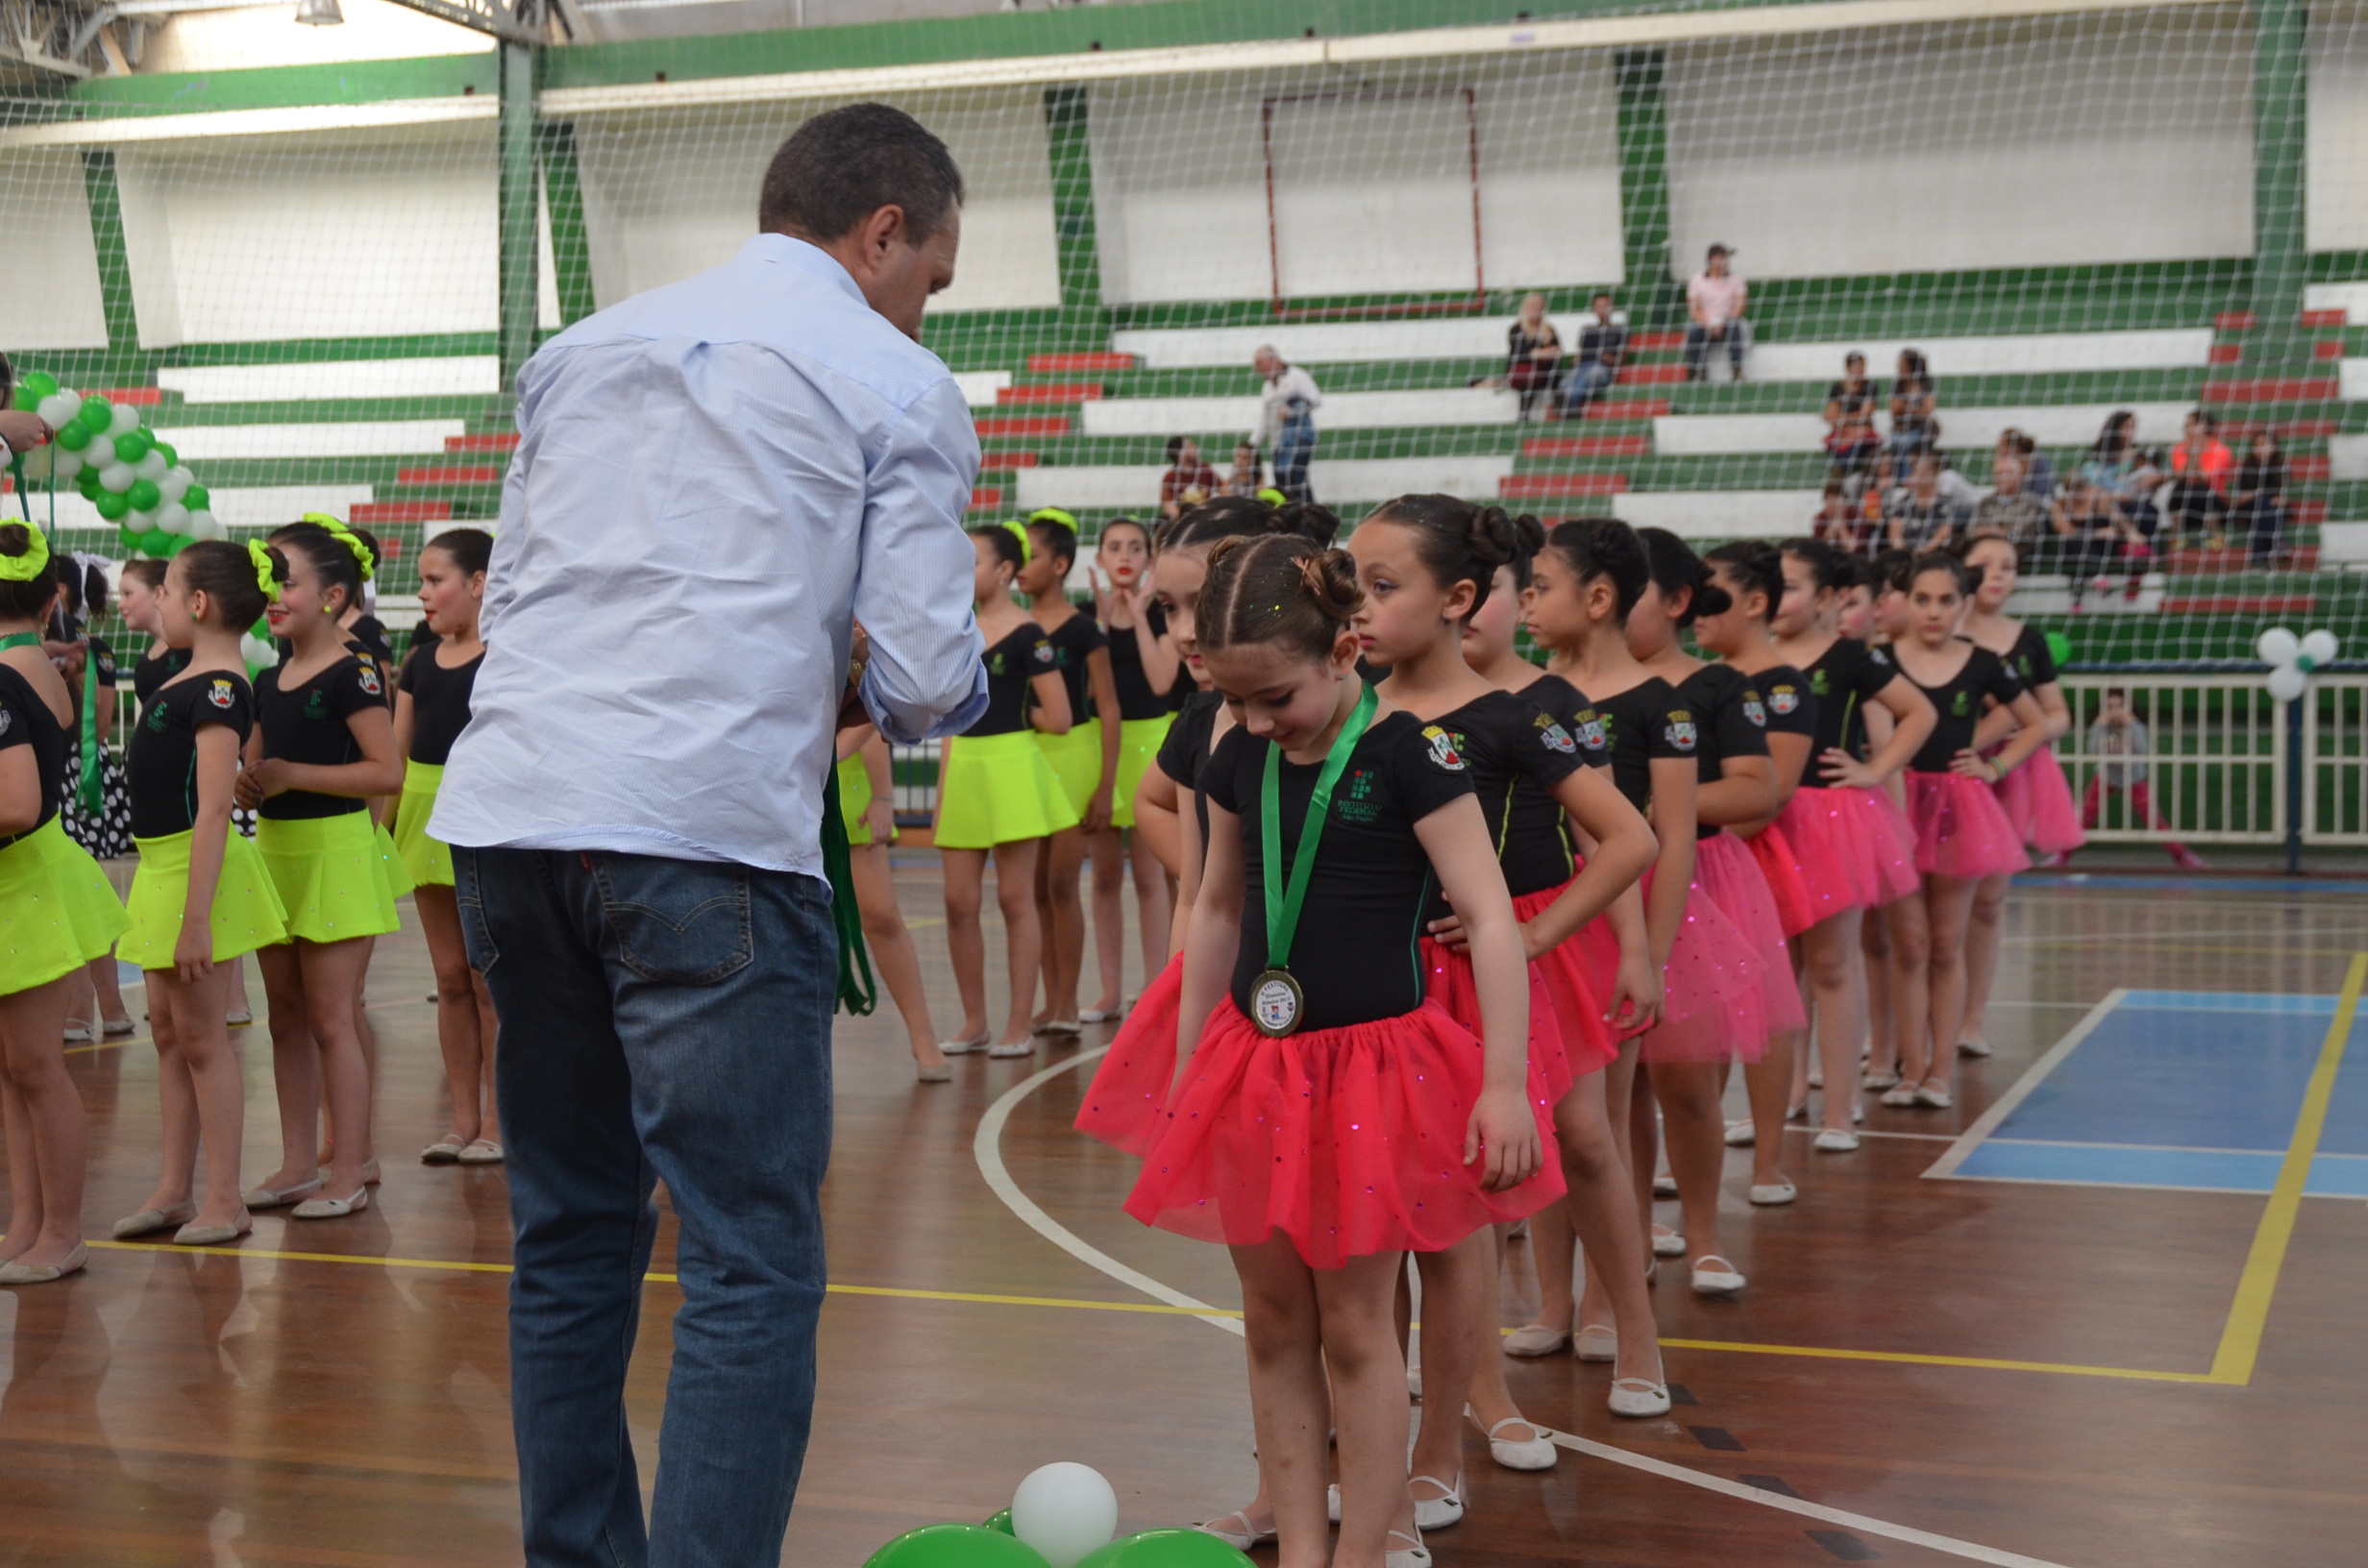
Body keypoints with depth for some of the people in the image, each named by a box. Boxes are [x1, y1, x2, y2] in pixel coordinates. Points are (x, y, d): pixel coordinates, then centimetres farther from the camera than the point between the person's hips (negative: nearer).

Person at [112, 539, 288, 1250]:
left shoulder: (218, 687, -18)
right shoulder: (183, 672, 10)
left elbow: (213, 807, -23)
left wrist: (196, 918, -24)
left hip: (197, 869, -9)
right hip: (159, 866, 9)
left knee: (201, 1036, -2)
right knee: (168, 1031, 13)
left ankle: (225, 1200, 6)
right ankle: (174, 1190, 22)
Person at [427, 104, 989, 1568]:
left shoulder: (583, 347, 21)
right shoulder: (898, 384, 5)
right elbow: (927, 682, -2)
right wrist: (846, 677, 21)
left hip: (508, 814, 6)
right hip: (708, 834, -6)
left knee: (571, 1238, 16)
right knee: (753, 1268, -3)